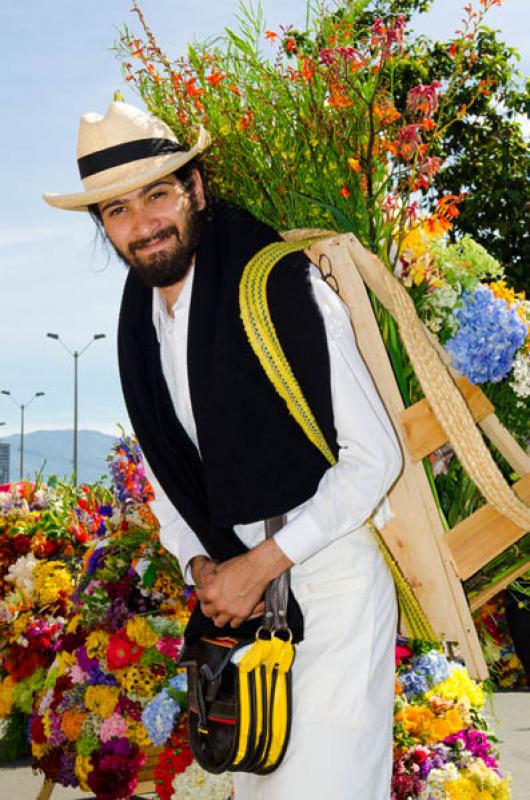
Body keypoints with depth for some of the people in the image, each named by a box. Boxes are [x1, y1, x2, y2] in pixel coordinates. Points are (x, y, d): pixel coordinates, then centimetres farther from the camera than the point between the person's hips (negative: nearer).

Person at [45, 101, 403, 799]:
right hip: (237, 587, 6)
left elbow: (374, 456, -15)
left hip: (328, 568, -6)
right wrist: (200, 565, -2)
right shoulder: (138, 329, 5)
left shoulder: (289, 289, -16)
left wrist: (263, 562, -17)